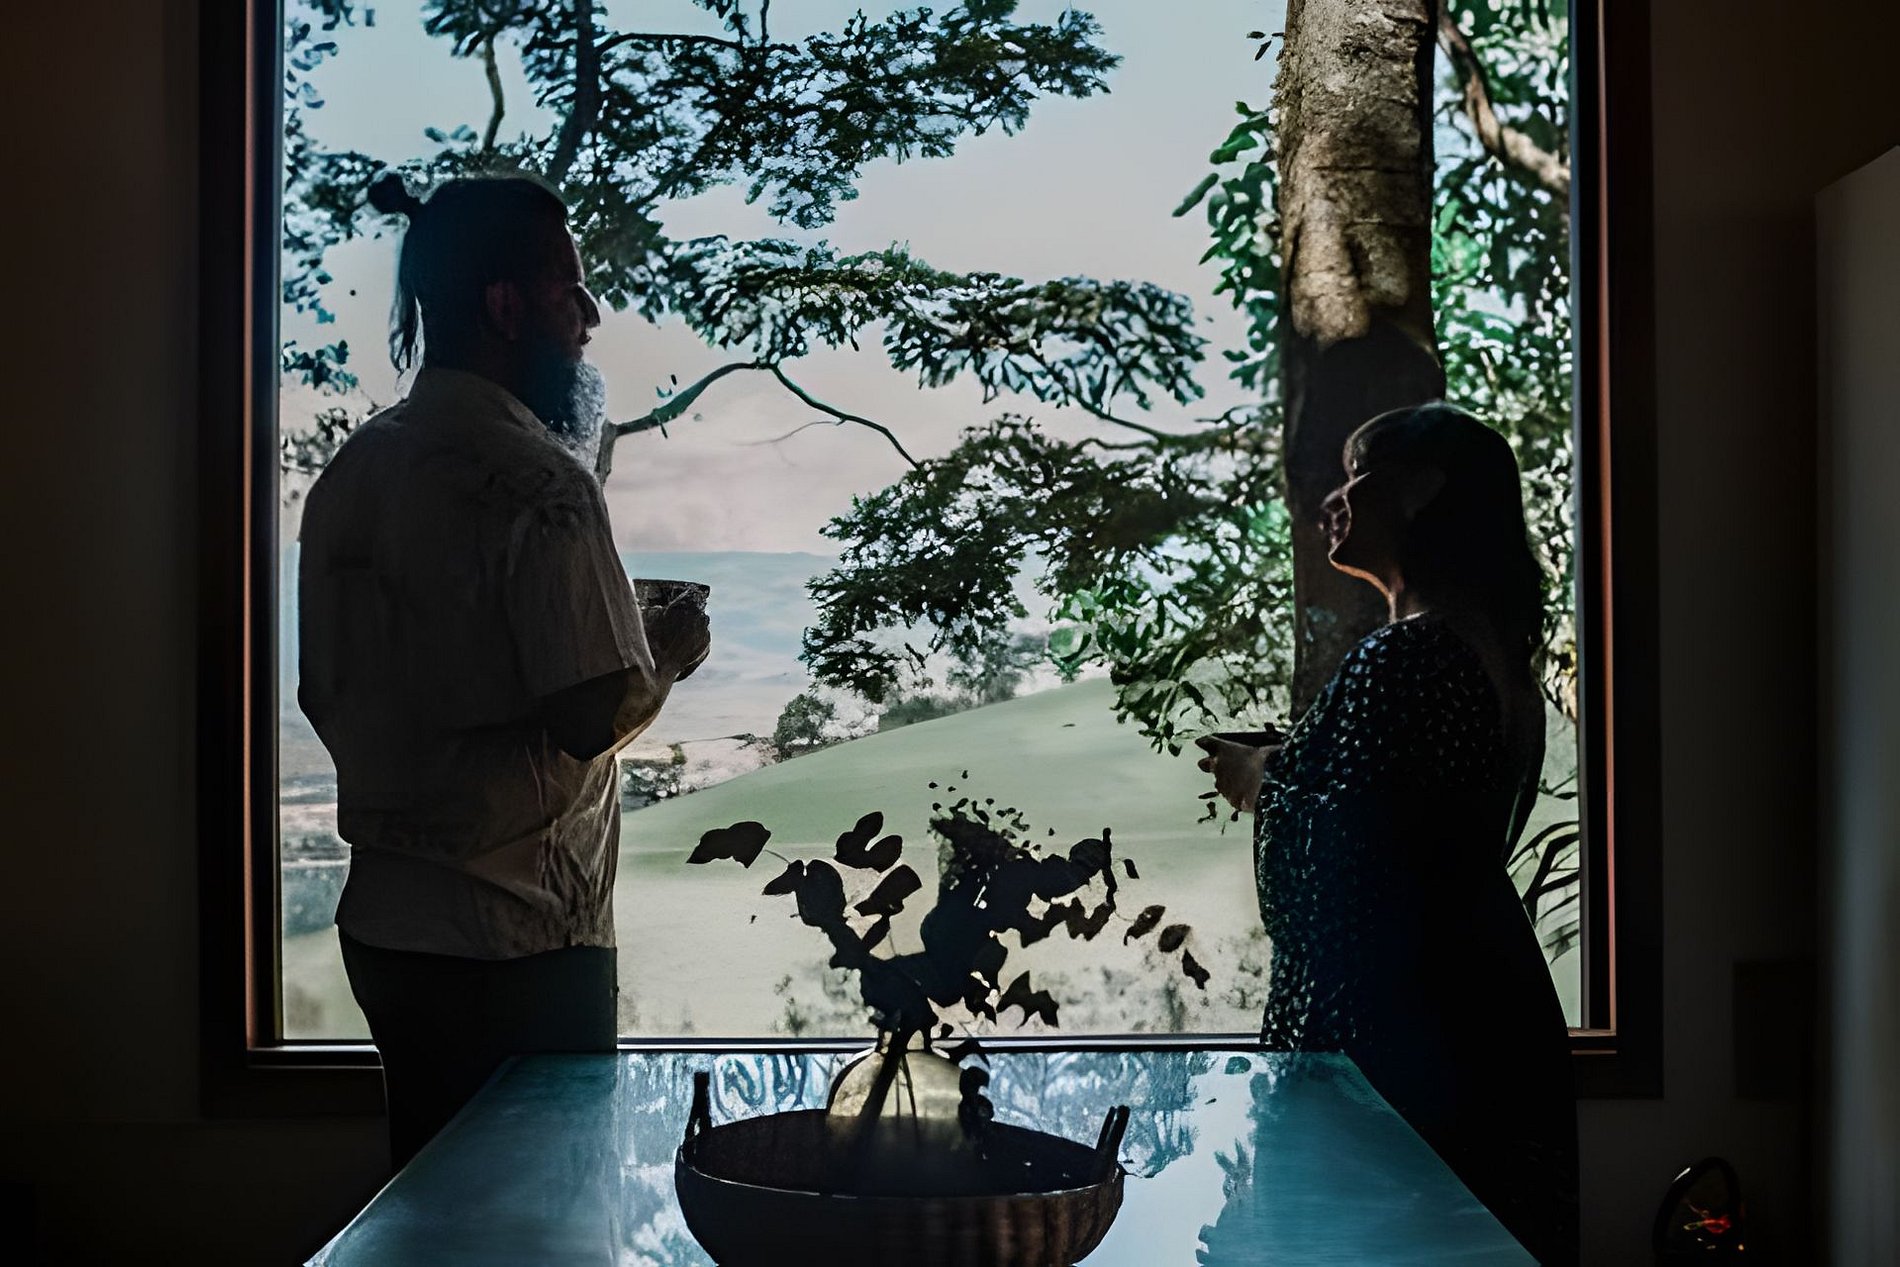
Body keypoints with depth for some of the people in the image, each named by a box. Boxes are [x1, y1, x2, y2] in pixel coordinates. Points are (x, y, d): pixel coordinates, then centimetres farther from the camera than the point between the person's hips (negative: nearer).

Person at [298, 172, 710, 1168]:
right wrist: (668, 656, -2)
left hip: (385, 924, 8)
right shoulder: (536, 484, -17)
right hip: (518, 937, -8)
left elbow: (325, 700, 14)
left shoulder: (351, 472, 9)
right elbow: (594, 714, -22)